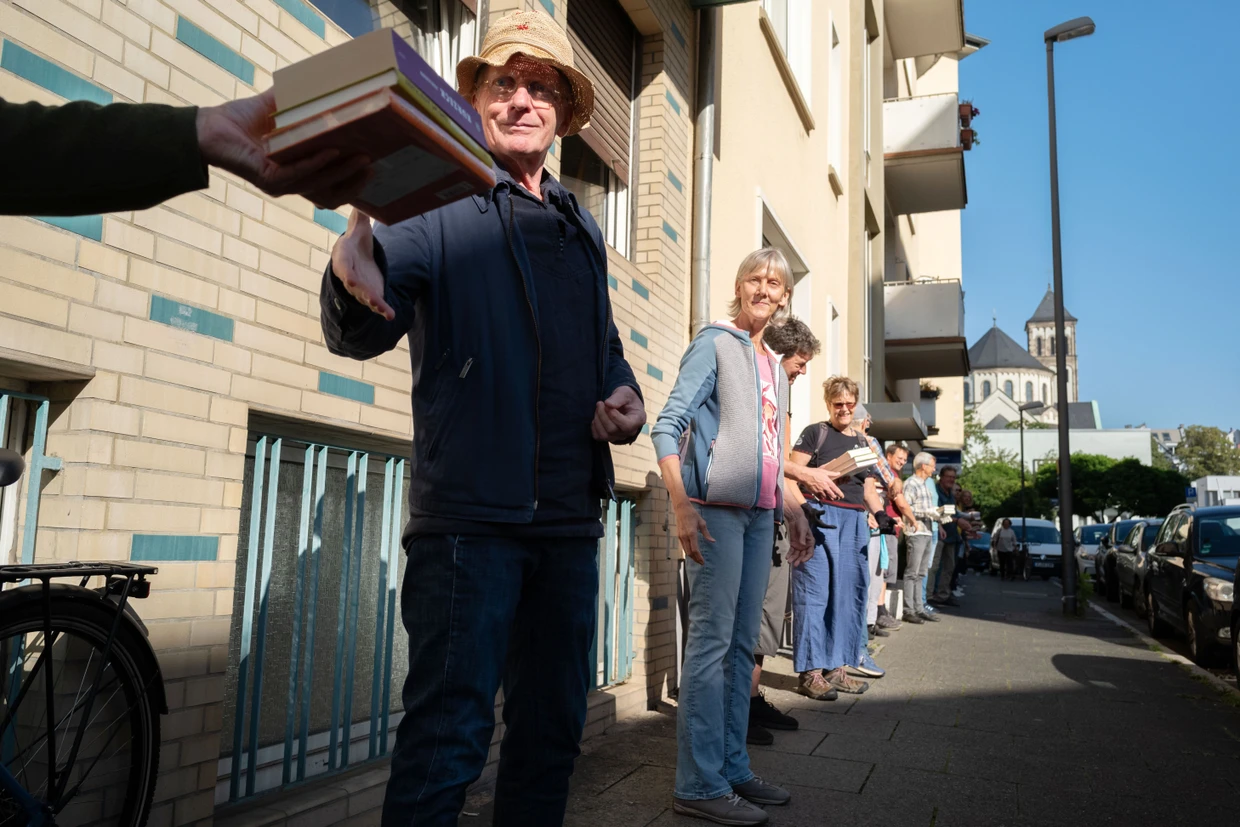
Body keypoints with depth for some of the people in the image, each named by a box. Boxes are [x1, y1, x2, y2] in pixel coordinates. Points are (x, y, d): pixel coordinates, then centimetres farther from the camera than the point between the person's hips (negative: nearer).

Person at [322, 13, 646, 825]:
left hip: (570, 517, 7)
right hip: (472, 510, -6)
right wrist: (355, 280, -38)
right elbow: (361, 333, -15)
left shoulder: (582, 227, 17)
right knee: (451, 725, -6)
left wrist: (626, 394, 5)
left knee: (555, 724, 16)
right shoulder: (439, 204, -1)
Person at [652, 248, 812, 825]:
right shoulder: (714, 343, -4)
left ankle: (732, 768, 23)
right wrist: (682, 506, -22)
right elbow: (667, 425, -12)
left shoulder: (773, 365, 19)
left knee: (742, 643, 12)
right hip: (716, 509, -8)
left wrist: (792, 511, 18)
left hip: (759, 514, 8)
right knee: (712, 637, -6)